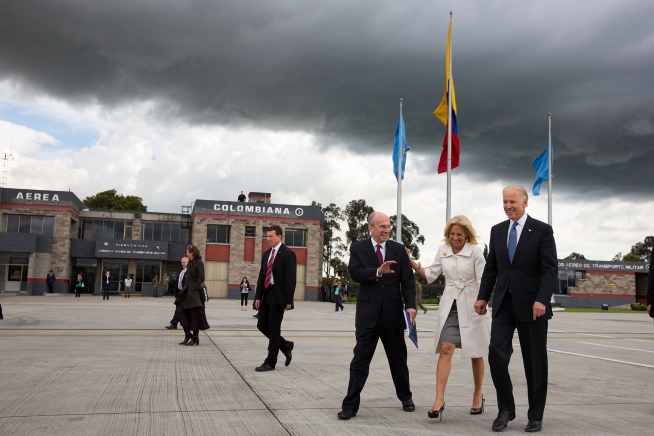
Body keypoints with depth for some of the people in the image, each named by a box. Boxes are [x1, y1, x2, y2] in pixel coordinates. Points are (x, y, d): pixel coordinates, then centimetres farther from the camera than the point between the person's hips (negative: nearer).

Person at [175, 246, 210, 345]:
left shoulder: (199, 263, -11)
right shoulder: (189, 263, 14)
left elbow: (201, 278, -16)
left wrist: (194, 287, -18)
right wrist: (185, 287, 10)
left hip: (195, 292, -9)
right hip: (187, 290, 9)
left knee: (195, 315, -1)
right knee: (180, 310, 4)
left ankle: (195, 338, 7)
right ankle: (187, 335, 12)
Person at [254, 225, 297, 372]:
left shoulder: (288, 254, -9)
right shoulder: (266, 254, 14)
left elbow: (291, 279, -13)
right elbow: (261, 276, 15)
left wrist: (288, 300, -18)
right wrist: (258, 296, 8)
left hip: (278, 296, -8)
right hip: (266, 295, 8)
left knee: (274, 328, -3)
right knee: (262, 325, 9)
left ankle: (270, 362, 6)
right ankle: (285, 345, 27)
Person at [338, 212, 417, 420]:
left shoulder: (398, 249, 6)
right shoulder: (358, 248, 2)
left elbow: (407, 279, 0)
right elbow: (355, 273, -13)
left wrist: (410, 305, -13)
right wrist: (378, 271, -28)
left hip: (393, 312, 2)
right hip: (368, 313, -2)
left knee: (398, 358, 15)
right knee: (360, 359, -2)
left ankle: (405, 397, 34)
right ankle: (350, 405, 2)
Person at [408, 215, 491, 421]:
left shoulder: (475, 252, -8)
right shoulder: (443, 250, 3)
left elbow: (483, 281, -9)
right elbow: (430, 275, 7)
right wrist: (412, 263, -4)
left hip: (471, 306, -2)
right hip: (450, 306, 2)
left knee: (475, 353, 10)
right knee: (445, 349, -12)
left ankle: (478, 394, 28)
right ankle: (439, 398, -14)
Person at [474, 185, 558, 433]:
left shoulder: (542, 230, -3)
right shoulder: (497, 231, 10)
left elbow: (550, 270, -10)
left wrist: (541, 300, -21)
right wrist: (482, 297, 6)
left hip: (531, 305, -3)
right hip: (504, 303, 4)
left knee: (535, 362, 5)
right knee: (496, 354, -7)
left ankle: (535, 416, 19)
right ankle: (506, 409, 10)